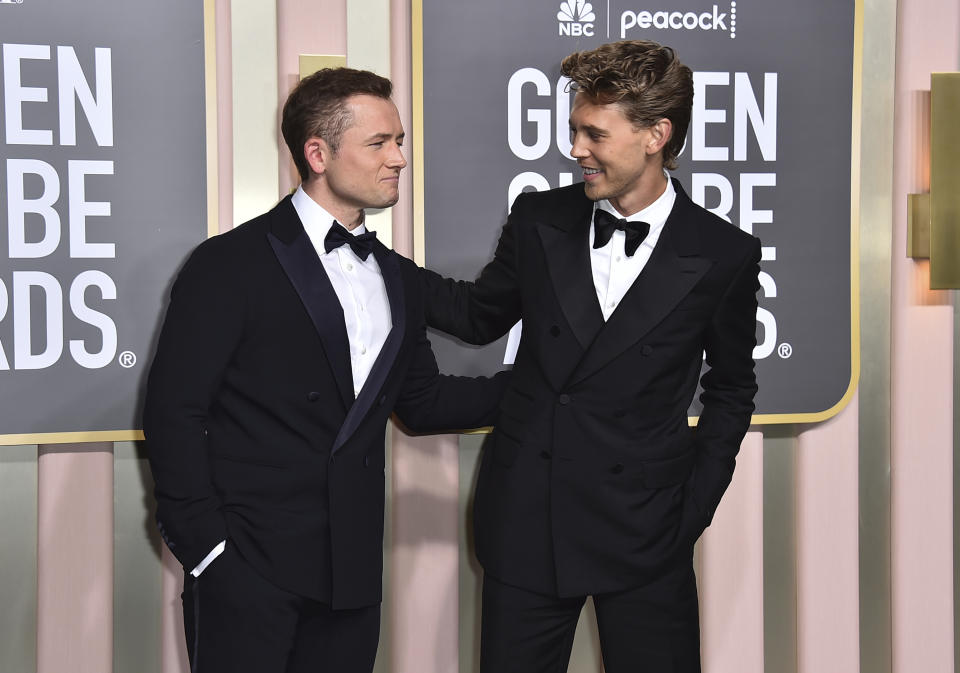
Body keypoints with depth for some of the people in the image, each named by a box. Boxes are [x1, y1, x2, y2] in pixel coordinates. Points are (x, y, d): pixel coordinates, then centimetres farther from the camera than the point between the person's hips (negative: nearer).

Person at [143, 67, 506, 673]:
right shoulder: (231, 265, -6)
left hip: (352, 576, 5)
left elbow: (422, 402, 20)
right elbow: (174, 411, -8)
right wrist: (204, 548, -12)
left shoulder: (398, 278, 14)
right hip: (248, 570, -5)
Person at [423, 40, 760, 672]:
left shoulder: (724, 255, -6)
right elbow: (481, 315, 14)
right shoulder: (538, 219, 1)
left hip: (643, 527, -2)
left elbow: (731, 388, 6)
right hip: (525, 521, 2)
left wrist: (695, 506, 0)